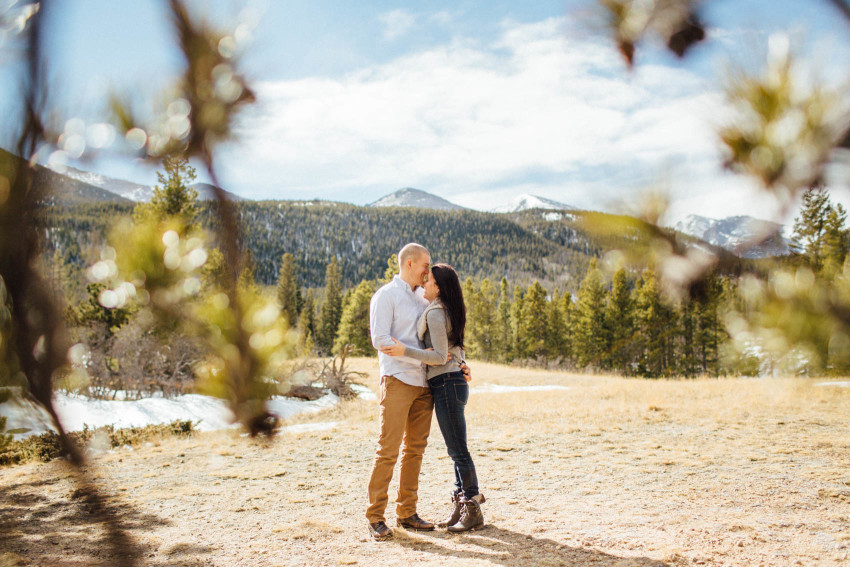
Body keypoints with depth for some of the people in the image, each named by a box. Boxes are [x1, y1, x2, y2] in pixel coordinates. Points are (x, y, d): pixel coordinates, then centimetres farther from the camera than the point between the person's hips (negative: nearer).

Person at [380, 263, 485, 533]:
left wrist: (405, 351, -22)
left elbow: (440, 356, -19)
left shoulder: (434, 313, -13)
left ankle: (473, 511, 4)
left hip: (446, 384, -10)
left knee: (459, 450, -3)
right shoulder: (448, 311, 15)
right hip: (454, 381, 10)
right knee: (457, 450, 13)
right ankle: (461, 504, 20)